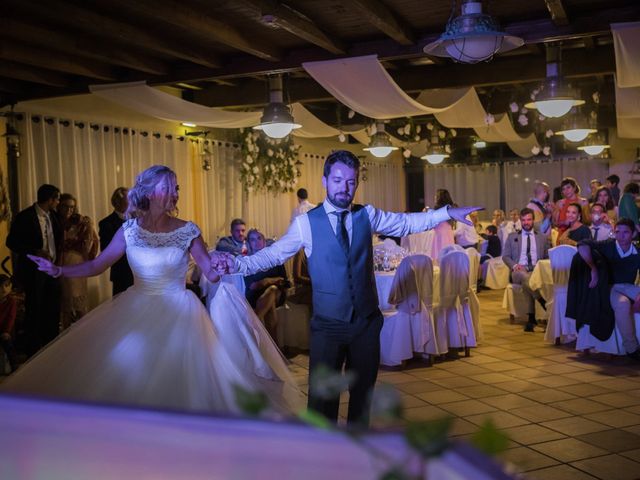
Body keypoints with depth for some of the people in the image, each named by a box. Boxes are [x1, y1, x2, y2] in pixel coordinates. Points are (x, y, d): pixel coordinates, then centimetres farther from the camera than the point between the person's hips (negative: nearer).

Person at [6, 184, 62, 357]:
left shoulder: (53, 216, 7)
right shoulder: (24, 217, -12)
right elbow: (12, 242, -13)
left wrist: (58, 254, 7)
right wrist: (35, 252, -22)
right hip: (34, 271, -6)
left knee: (53, 311, 11)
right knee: (34, 312, 3)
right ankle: (33, 350, 15)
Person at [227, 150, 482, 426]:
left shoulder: (368, 216, 2)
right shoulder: (306, 223, -7)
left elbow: (407, 223, 9)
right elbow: (273, 254, -5)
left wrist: (447, 212, 3)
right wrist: (237, 264, -19)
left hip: (366, 322, 4)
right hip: (328, 325, -3)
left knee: (363, 392, 18)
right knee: (322, 395, 1)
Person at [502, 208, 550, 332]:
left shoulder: (542, 238, 21)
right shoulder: (512, 237, 19)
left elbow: (548, 257, 19)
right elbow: (505, 256, 13)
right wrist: (514, 265, -9)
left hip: (536, 270, 0)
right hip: (519, 271, 0)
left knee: (528, 281, -38)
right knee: (525, 277, -40)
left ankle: (531, 318, -37)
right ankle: (545, 304, -35)